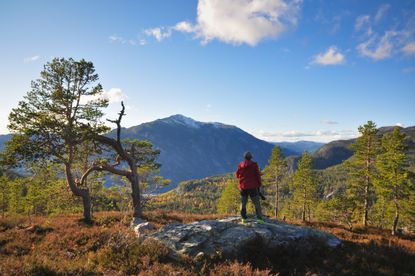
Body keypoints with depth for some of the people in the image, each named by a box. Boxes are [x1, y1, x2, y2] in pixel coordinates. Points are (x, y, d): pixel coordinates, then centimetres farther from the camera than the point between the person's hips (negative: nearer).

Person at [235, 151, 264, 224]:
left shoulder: (240, 165, 2)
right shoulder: (254, 164, -5)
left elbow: (237, 175, 8)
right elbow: (258, 175, -4)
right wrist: (259, 184, 6)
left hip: (243, 186, 3)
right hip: (252, 186, -2)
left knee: (243, 203, 13)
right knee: (256, 203, 3)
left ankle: (243, 218, 13)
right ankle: (259, 218, -3)